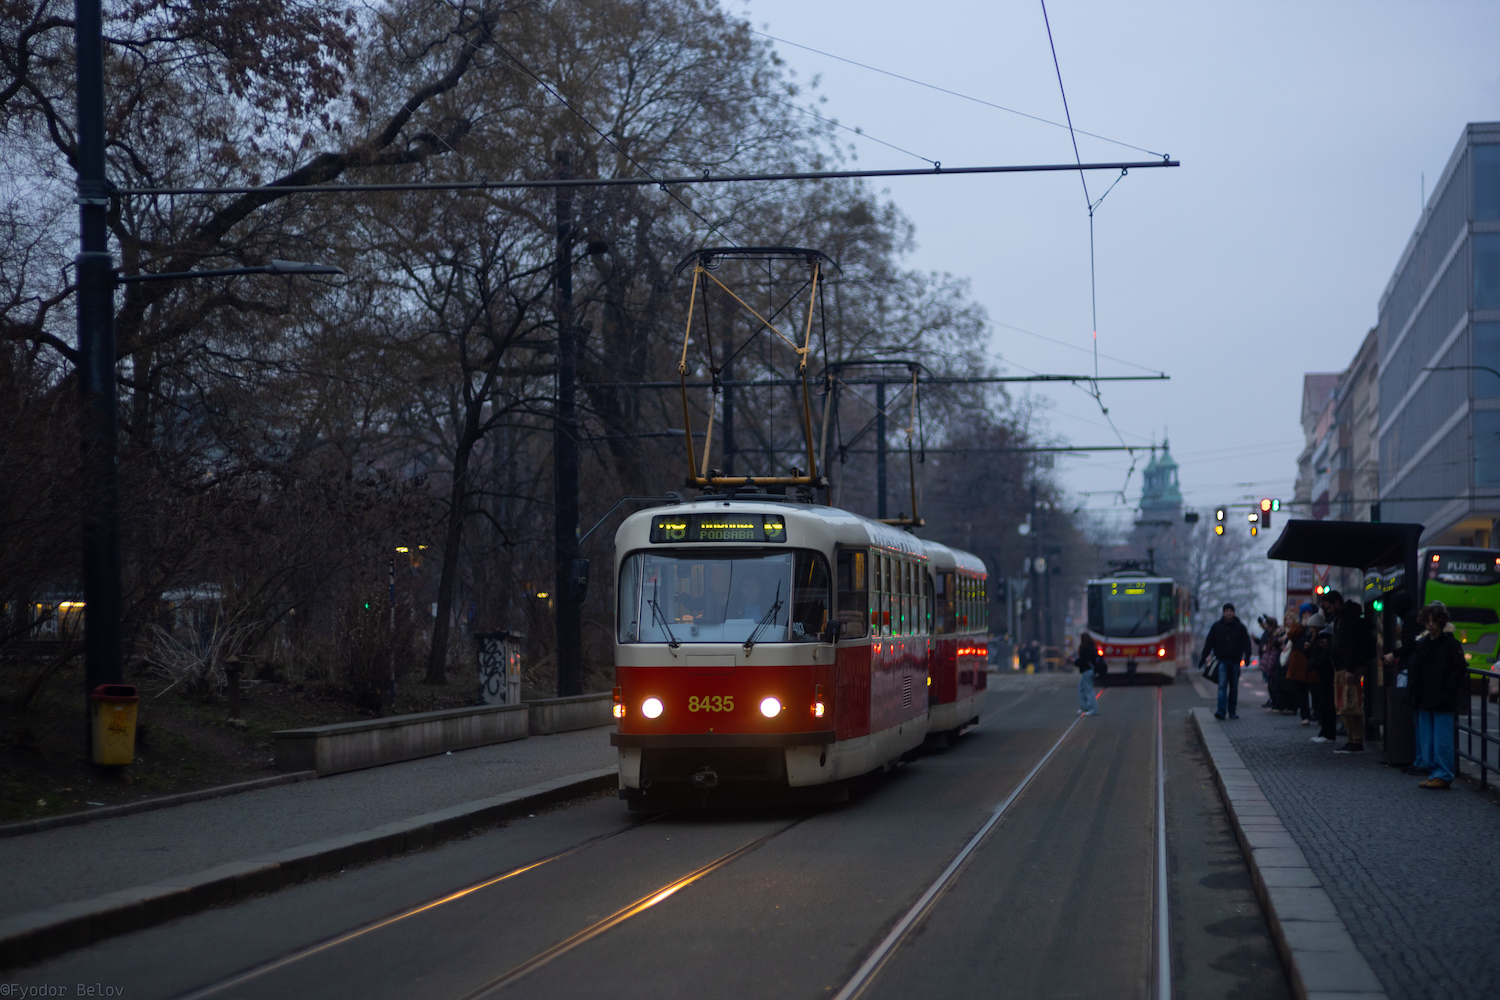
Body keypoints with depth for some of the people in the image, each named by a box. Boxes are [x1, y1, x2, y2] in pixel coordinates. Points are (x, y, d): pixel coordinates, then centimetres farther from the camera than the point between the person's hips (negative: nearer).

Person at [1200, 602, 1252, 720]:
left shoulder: (1240, 627, 6)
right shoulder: (1217, 626, 6)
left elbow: (1246, 643, 4)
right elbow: (1209, 643, 7)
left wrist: (1247, 656, -12)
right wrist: (1203, 657, 0)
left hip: (1235, 661, 1)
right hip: (1222, 661, -1)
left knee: (1234, 687, 7)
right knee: (1222, 685, -12)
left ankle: (1232, 711, 16)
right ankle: (1221, 710, -19)